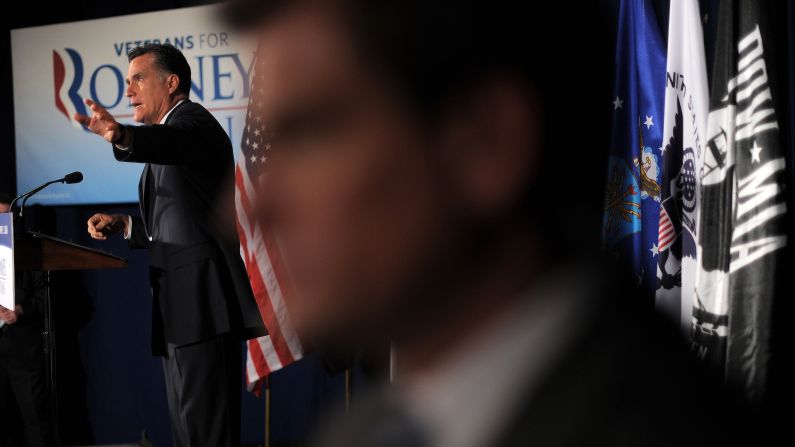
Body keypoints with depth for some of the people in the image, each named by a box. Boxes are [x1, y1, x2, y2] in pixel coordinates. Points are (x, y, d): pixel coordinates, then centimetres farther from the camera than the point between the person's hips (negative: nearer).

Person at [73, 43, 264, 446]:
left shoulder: (192, 121, -6)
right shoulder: (169, 131, 24)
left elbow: (171, 142, -32)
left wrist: (123, 137, -51)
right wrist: (125, 225, 10)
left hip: (201, 302, -11)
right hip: (180, 308, 11)